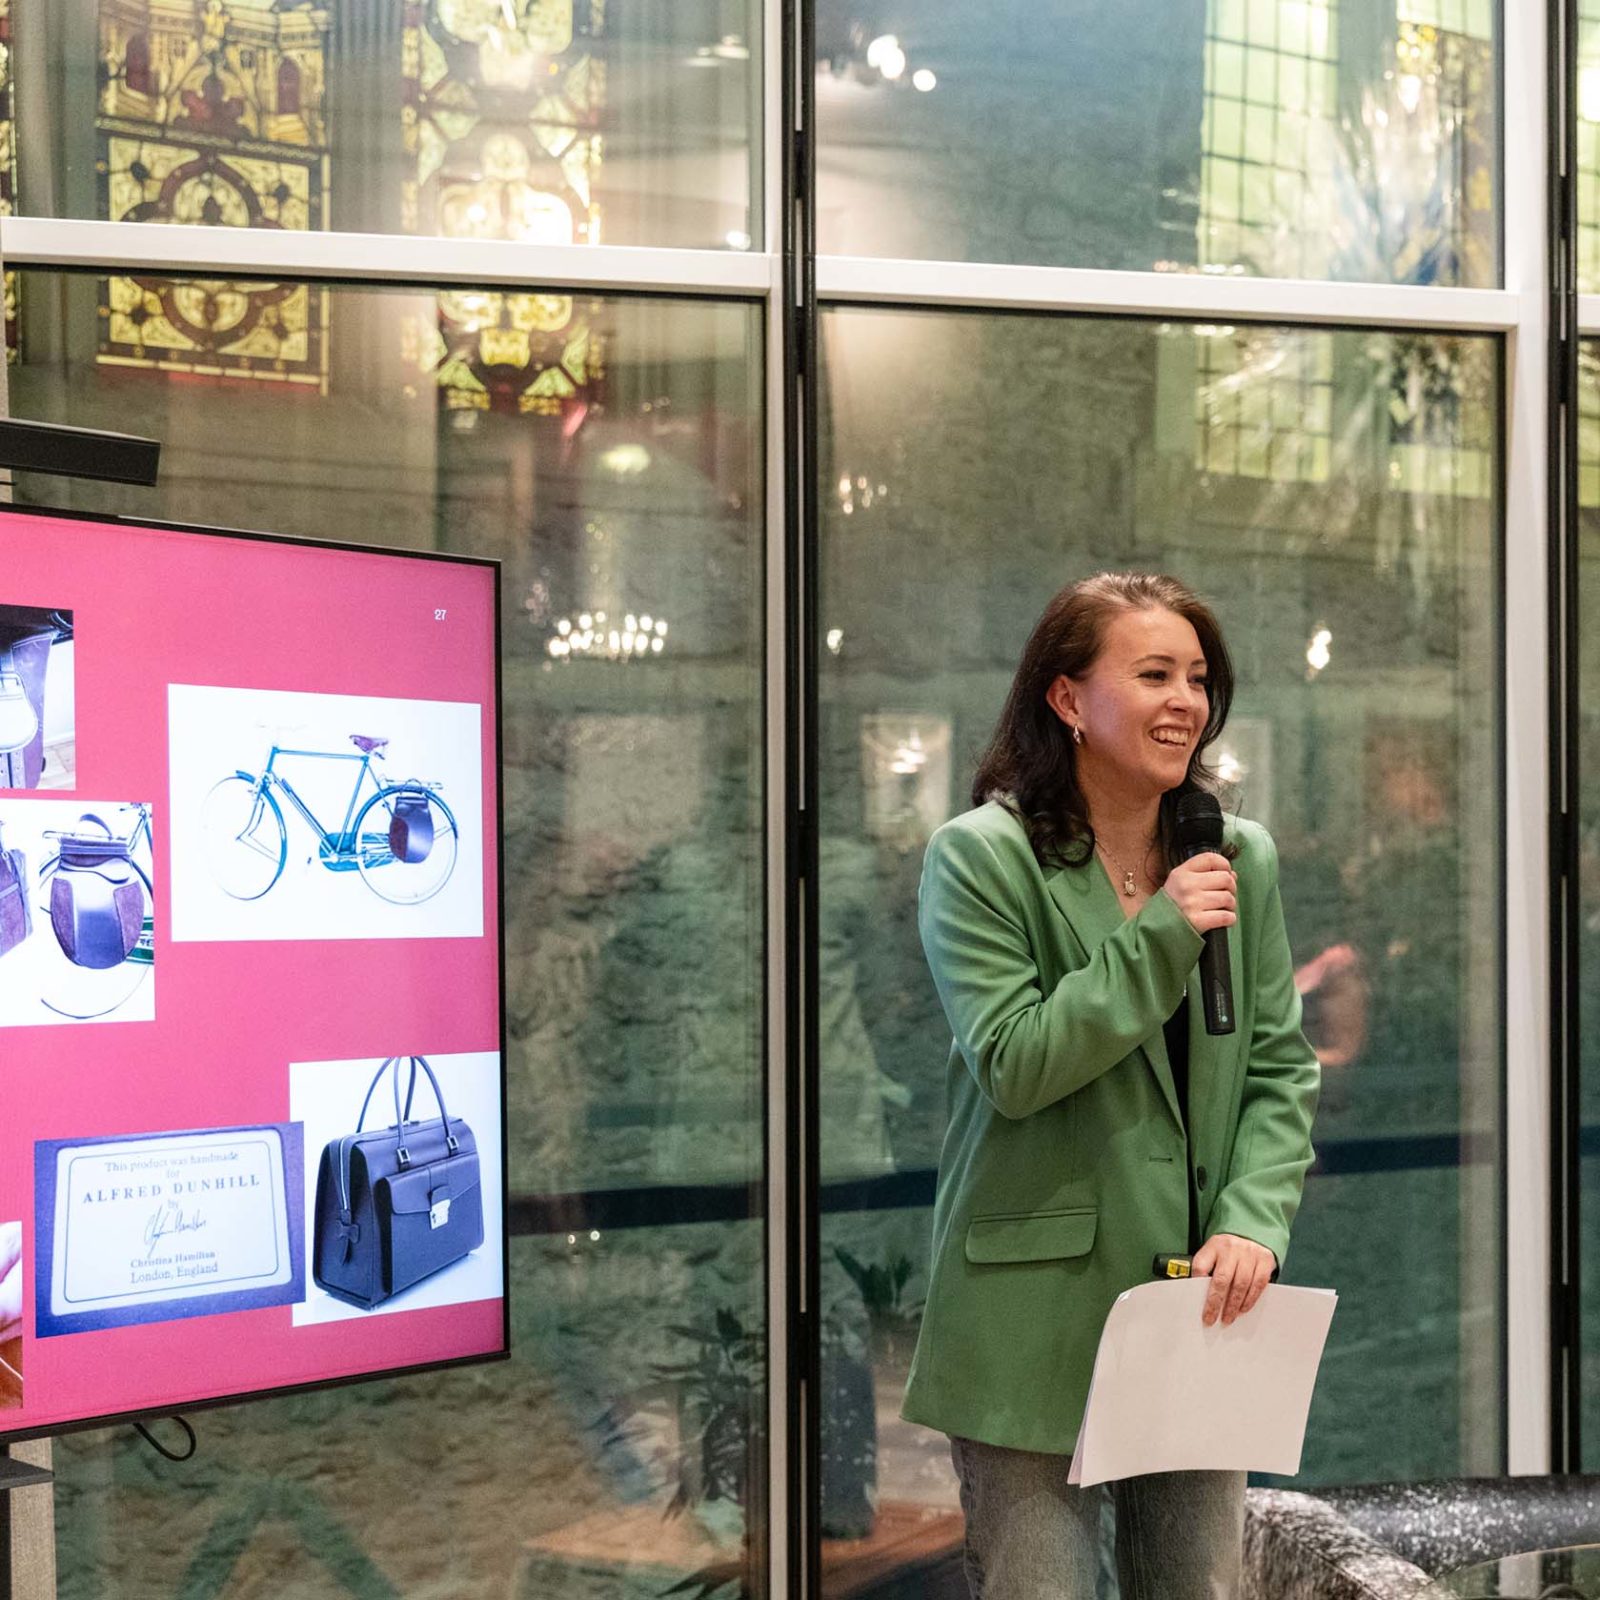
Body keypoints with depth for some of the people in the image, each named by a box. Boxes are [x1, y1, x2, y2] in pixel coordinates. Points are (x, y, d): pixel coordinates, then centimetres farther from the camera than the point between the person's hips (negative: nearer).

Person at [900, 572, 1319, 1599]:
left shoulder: (1241, 859, 9)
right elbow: (1013, 1067, -14)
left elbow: (1281, 1069, 8)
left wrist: (1254, 1223, -8)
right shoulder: (979, 858, -6)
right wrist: (1158, 937, -17)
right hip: (1037, 1323, -4)